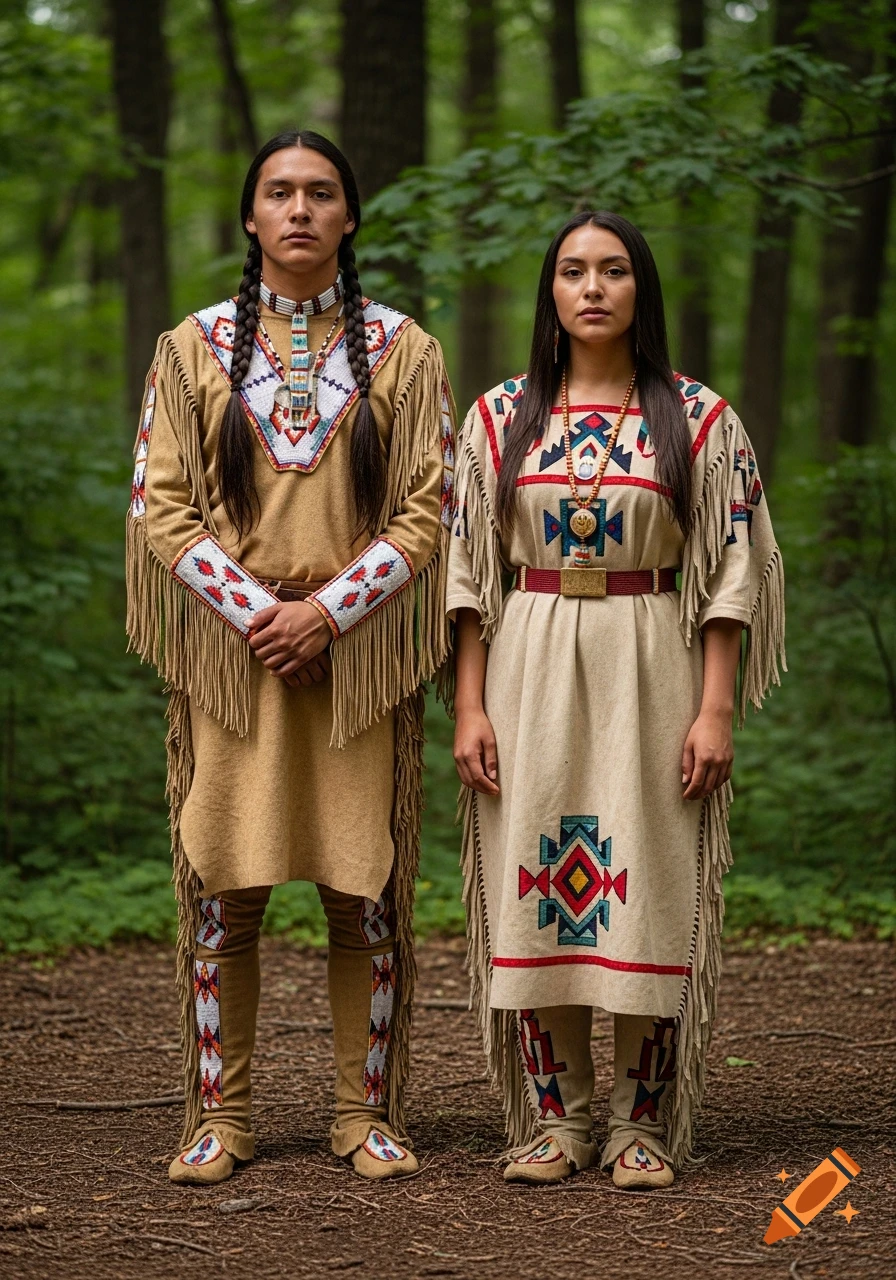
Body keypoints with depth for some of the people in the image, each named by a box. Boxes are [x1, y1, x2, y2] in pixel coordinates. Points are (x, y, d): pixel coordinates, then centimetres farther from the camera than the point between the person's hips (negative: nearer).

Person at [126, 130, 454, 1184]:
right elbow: (160, 503, 1)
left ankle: (368, 1109, 10)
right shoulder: (194, 348, 6)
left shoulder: (402, 352, 5)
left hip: (359, 653, 0)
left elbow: (428, 507, 0)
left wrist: (329, 608, -12)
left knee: (367, 892, 0)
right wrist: (255, 610, -12)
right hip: (226, 652, 0)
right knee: (220, 889, 0)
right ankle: (218, 1113, 8)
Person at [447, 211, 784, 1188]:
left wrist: (714, 709, -8)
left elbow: (730, 573, 0)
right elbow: (469, 568, 5)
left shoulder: (698, 420, 1)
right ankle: (555, 1118, 11)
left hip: (651, 671, -1)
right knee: (535, 888, 1)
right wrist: (469, 705, -2)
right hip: (530, 674, 2)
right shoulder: (501, 417, 6)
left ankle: (645, 1124, 7)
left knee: (646, 891, -2)